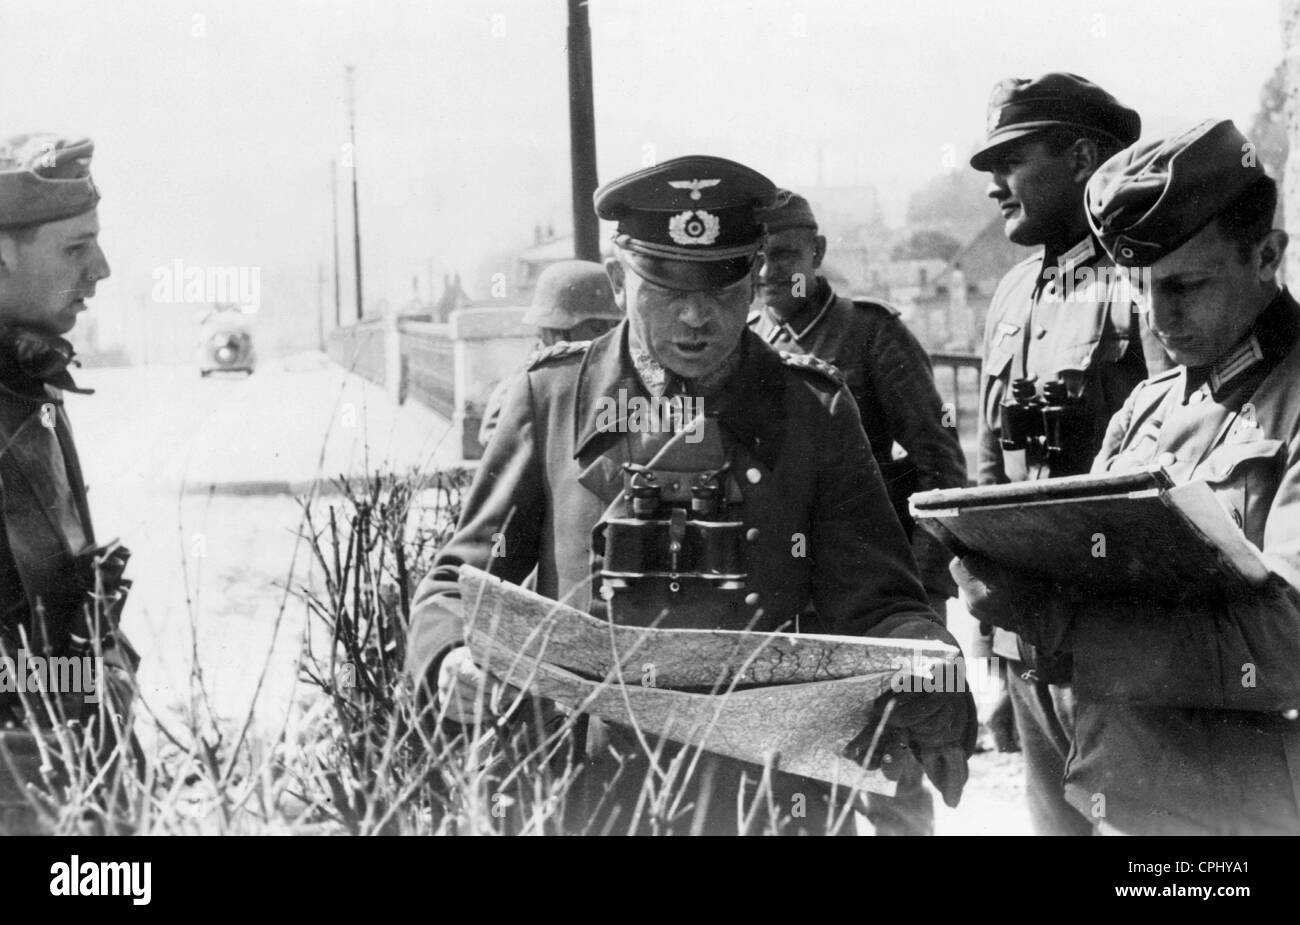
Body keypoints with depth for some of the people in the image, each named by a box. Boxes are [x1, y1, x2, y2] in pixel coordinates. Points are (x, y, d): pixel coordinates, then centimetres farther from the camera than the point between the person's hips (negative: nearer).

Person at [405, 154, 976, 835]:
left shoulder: (812, 411, 8)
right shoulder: (551, 397, 8)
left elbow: (875, 605, 7)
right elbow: (459, 581, 11)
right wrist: (451, 660, -12)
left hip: (763, 800, 2)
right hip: (587, 796, -2)